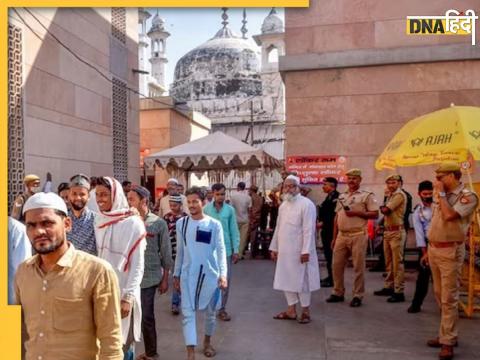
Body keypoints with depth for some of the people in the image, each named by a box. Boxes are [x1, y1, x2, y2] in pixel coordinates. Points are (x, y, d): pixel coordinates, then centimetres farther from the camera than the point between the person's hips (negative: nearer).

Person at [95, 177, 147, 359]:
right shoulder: (98, 221, 5)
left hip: (122, 293, -5)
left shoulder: (132, 223, -10)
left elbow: (138, 265, -10)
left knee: (122, 344, 4)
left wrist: (128, 297, -15)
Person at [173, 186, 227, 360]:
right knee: (188, 314, -4)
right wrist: (176, 274, 10)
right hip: (188, 274, 1)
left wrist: (223, 274, -15)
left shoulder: (214, 224, -6)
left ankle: (207, 342, 39)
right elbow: (180, 251, 7)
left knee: (210, 312, 15)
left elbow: (221, 251, -6)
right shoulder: (181, 223, 0)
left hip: (210, 274, 0)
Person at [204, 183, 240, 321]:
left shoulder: (230, 210, -2)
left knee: (226, 280, 4)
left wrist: (236, 250, -2)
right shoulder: (206, 209, -2)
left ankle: (222, 308, 17)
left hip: (226, 249, 0)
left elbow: (234, 231, 1)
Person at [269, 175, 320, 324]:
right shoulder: (283, 205, 11)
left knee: (301, 280, 3)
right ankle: (291, 310, 25)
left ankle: (305, 311, 19)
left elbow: (308, 230, -17)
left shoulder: (306, 204, -12)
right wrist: (274, 247, 15)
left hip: (299, 251, -7)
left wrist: (306, 250, -21)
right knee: (286, 279, 12)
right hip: (284, 250, 7)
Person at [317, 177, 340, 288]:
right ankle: (331, 276, 24)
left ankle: (333, 279, 3)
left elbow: (334, 214, -21)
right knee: (328, 254, 15)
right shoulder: (329, 197, 17)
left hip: (331, 231, -10)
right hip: (326, 230, 10)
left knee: (331, 254, -4)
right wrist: (320, 222, 6)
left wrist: (323, 223, -16)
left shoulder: (336, 197, -15)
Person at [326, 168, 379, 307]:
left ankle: (358, 296, 13)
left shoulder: (367, 195, -2)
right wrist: (334, 237, 13)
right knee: (336, 265, 8)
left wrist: (356, 213, -16)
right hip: (342, 236, 6)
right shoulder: (342, 196, 16)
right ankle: (338, 293, 22)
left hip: (358, 235, -6)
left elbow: (375, 214, -7)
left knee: (358, 267, 1)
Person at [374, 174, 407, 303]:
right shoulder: (390, 195, 18)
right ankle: (389, 287, 26)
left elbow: (385, 210, -18)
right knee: (388, 262, 15)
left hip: (397, 232, -9)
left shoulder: (400, 195, -12)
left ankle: (399, 292, 0)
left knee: (397, 262, -5)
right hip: (387, 231, 9)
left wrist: (381, 207, 1)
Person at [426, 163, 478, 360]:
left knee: (448, 298, -4)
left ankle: (448, 341, 3)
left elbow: (449, 215, -26)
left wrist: (441, 194, -13)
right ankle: (447, 334, 26)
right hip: (434, 249, 8)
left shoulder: (467, 196, -11)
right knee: (440, 295, 14)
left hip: (450, 251, -8)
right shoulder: (442, 196, 13)